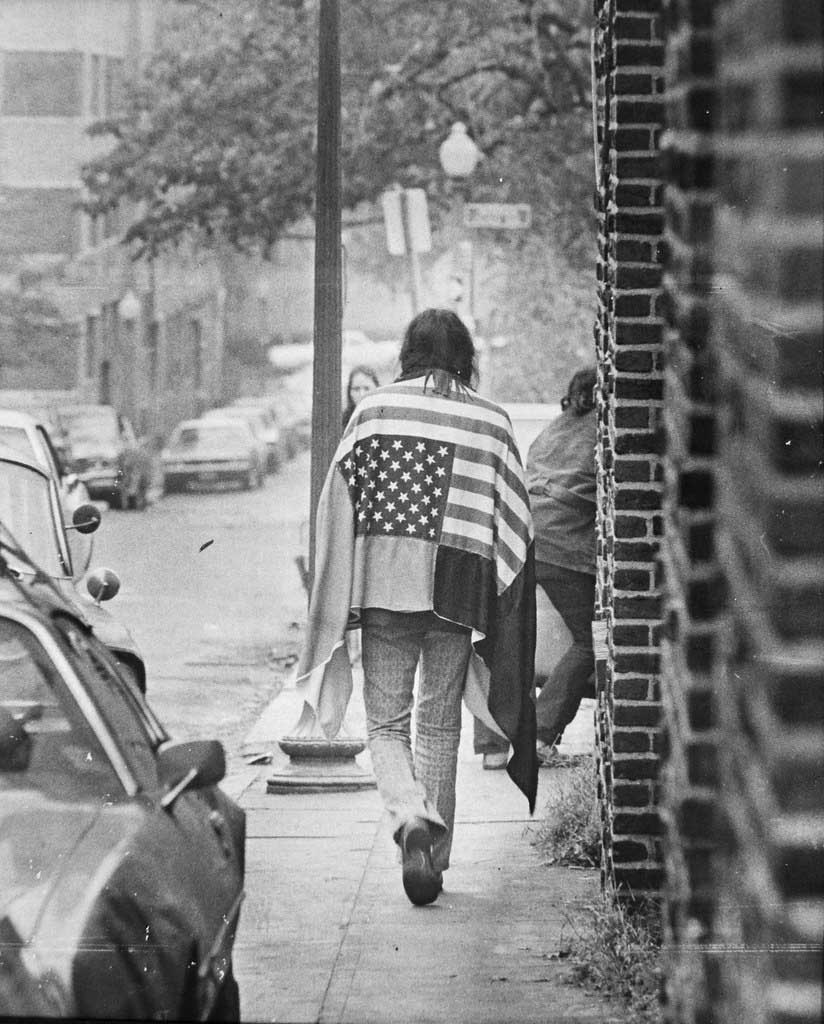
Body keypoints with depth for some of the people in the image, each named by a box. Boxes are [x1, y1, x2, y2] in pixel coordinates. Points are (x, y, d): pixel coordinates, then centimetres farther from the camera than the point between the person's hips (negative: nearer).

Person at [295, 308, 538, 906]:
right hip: (458, 588, 1)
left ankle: (410, 817, -20)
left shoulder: (374, 409, 2)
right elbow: (514, 525, 3)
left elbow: (338, 505, 2)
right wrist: (495, 613, 10)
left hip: (383, 586, -1)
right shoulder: (492, 421, 4)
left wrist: (334, 619, 7)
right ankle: (434, 857, 13)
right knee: (441, 726, 12)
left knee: (386, 722, 7)